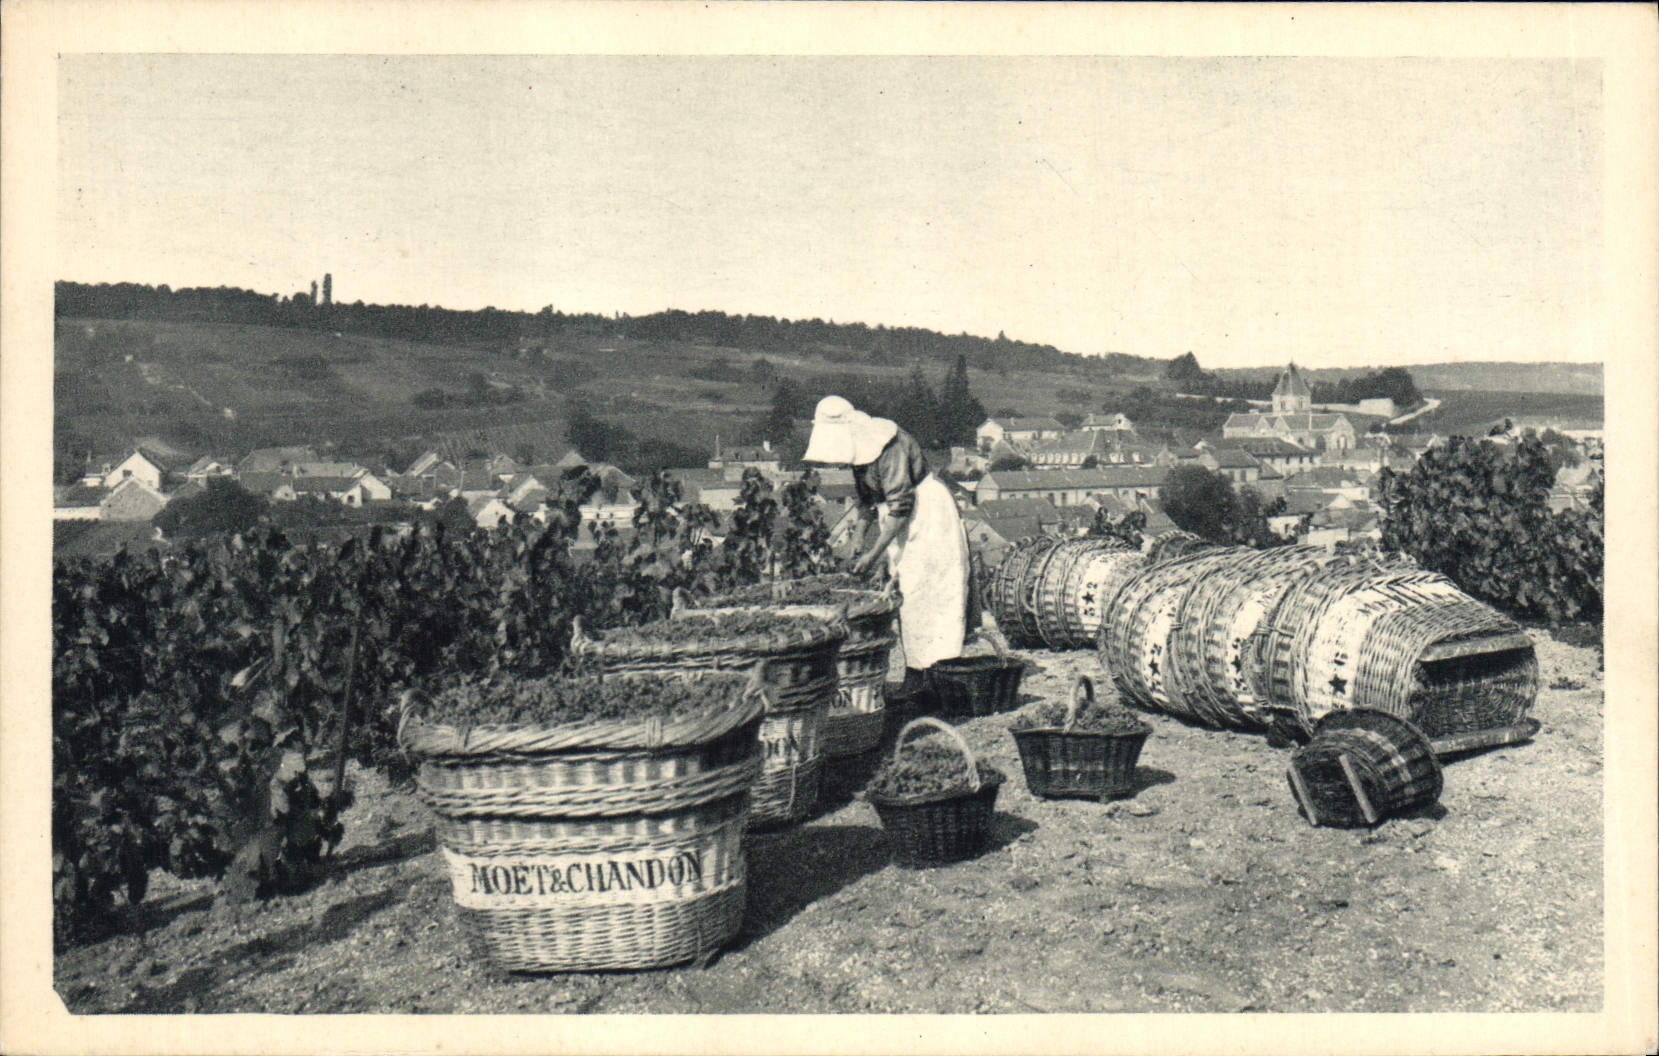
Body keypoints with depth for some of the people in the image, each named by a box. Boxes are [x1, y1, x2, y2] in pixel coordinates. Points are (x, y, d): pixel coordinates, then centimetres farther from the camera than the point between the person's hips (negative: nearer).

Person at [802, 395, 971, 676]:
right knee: (903, 595, 6)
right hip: (899, 523, 9)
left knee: (926, 593, -10)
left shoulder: (889, 445, -23)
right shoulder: (858, 448, 5)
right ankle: (913, 671, 9)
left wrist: (872, 554, -24)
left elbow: (901, 506, -25)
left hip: (927, 514, -9)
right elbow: (867, 502, 16)